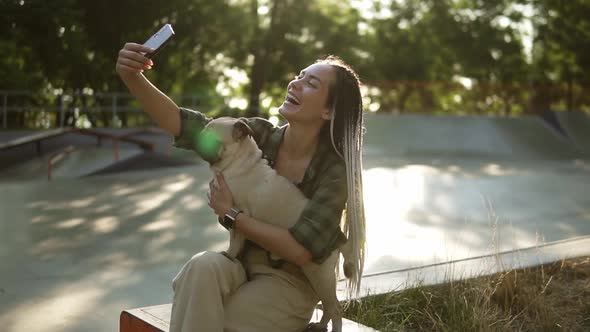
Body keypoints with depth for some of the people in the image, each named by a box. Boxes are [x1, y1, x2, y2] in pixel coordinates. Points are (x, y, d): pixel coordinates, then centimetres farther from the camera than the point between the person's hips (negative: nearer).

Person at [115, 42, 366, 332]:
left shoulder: (334, 171, -16)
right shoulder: (259, 136, -5)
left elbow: (300, 250, -22)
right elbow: (181, 123, -14)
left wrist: (232, 213, -17)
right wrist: (132, 76, -29)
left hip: (288, 285, -3)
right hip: (243, 264, 4)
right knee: (202, 266, -30)